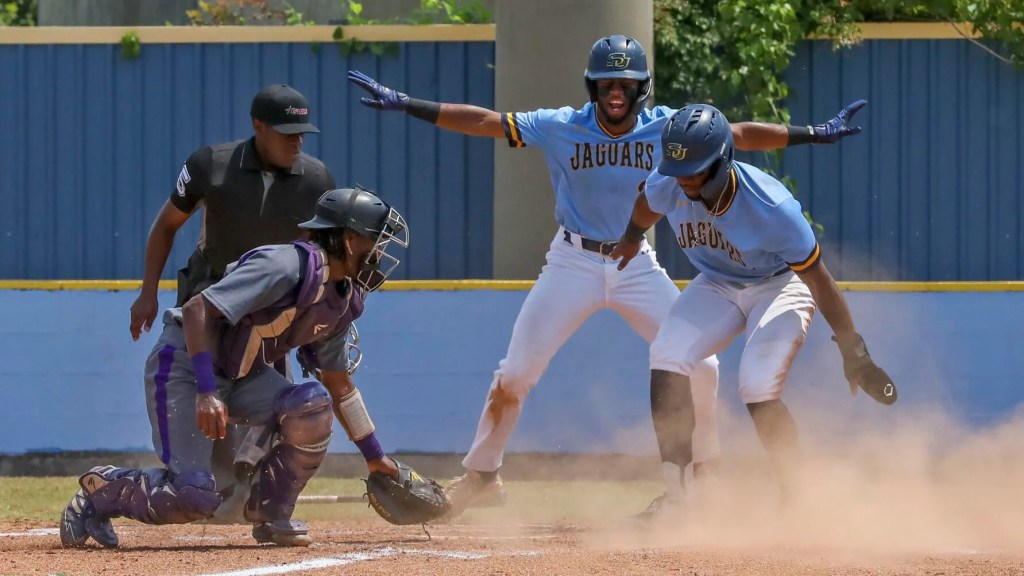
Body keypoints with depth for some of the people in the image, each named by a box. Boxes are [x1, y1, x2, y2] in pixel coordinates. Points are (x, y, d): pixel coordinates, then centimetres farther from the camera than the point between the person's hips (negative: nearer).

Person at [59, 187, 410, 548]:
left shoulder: (343, 301, 3)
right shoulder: (285, 267, -25)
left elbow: (338, 385, 17)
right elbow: (197, 309, -32)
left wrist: (373, 455, 18)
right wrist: (206, 392, -40)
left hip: (240, 376, 8)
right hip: (184, 365, -8)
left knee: (312, 404, -19)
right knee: (196, 495, -20)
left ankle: (272, 516, -2)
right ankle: (101, 491, 6)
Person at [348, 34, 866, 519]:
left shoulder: (666, 129, -8)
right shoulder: (560, 128, -11)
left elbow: (739, 135, -6)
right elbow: (483, 122, -13)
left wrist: (812, 134, -12)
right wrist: (404, 106, -20)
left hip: (638, 266, 1)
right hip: (573, 262, -1)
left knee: (700, 365, -9)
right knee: (514, 375, -5)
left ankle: (706, 474, 12)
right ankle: (479, 476, 12)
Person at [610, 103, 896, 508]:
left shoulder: (771, 208, -36)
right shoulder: (667, 186, -22)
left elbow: (819, 280, -26)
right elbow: (646, 207, 7)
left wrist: (853, 353, -19)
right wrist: (632, 238, 29)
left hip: (779, 287, -5)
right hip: (717, 285, 5)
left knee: (758, 392, -24)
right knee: (666, 363, -17)